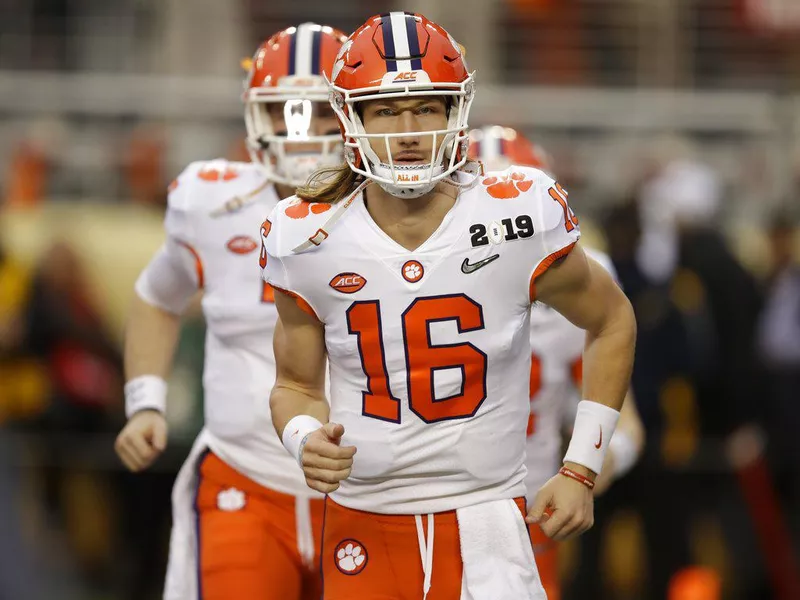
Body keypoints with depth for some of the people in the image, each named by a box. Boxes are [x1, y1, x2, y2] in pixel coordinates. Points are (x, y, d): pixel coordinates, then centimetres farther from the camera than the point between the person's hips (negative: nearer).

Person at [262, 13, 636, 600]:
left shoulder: (520, 220, -8)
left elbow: (612, 321, 10)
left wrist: (581, 469, 5)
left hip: (485, 526, -2)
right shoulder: (310, 240, -4)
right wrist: (307, 440, -13)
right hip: (363, 525, 2)